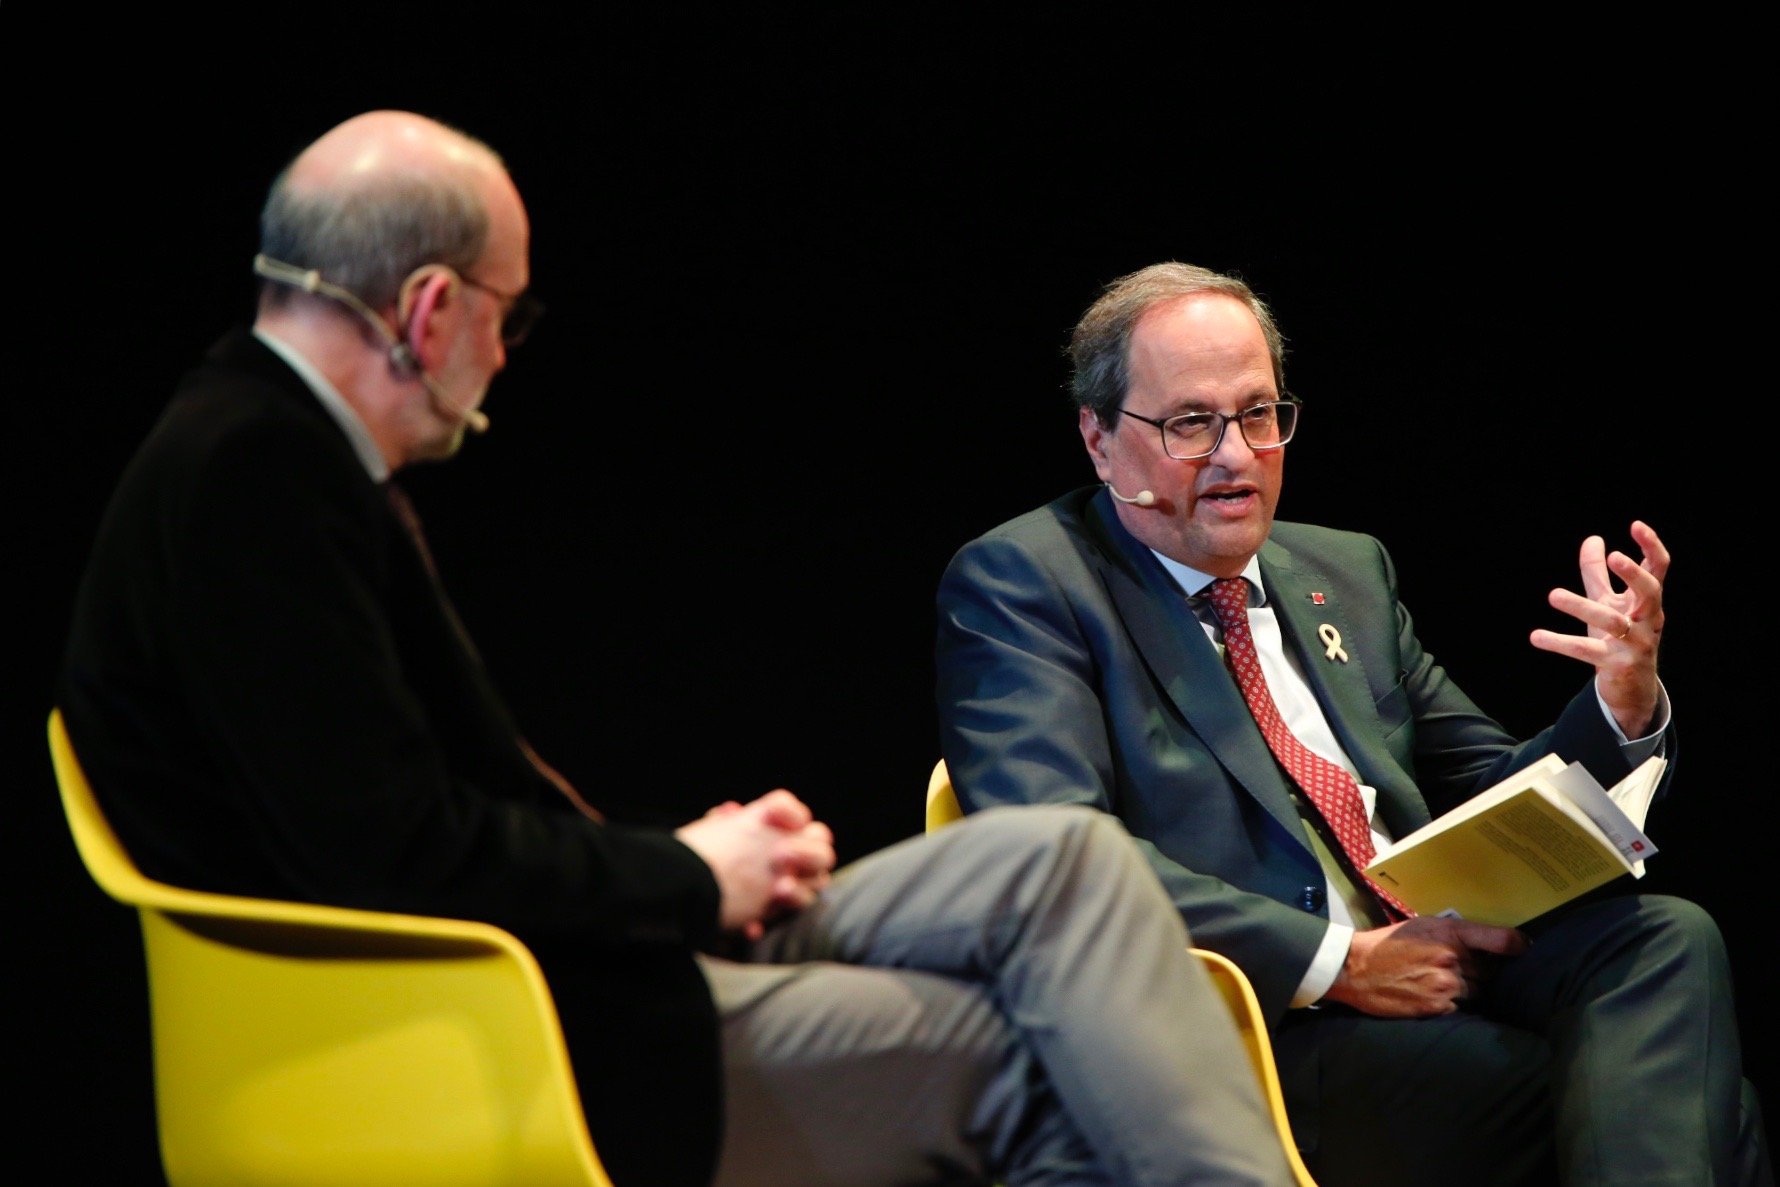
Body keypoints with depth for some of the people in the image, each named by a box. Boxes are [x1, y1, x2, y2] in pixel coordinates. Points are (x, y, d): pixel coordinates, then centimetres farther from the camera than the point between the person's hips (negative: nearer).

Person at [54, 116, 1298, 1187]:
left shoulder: (291, 453, 13)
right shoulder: (248, 473, -18)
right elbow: (398, 855, -24)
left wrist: (698, 863, -1)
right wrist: (688, 877, -11)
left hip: (593, 951, 10)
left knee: (1065, 862, 3)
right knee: (1025, 1054, -10)